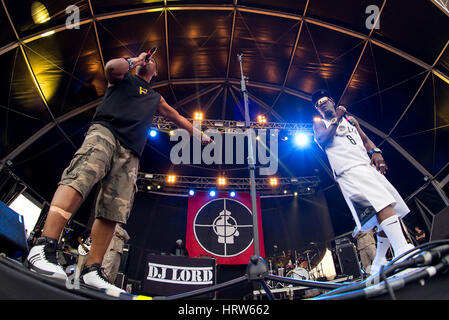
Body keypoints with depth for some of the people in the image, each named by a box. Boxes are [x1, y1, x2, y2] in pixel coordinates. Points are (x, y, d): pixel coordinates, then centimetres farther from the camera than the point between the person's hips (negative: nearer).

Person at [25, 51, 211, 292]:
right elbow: (112, 66, 3)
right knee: (82, 176, -32)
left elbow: (176, 117, 44)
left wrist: (199, 135, 46)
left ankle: (92, 270, -12)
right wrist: (134, 60, 20)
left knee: (114, 211, -11)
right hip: (105, 131, -4)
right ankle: (43, 247, -40)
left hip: (130, 153, 4)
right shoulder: (123, 79, 26)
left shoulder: (156, 98, 38)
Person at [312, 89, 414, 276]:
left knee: (391, 211, 4)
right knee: (382, 204, -27)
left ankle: (379, 263, 13)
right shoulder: (319, 123, 13)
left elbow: (365, 139, 23)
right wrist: (336, 119, -8)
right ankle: (403, 251, -36)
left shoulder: (349, 119, 29)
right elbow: (321, 139, -8)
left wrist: (376, 152, 3)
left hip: (368, 167, 7)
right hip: (348, 171, -7)